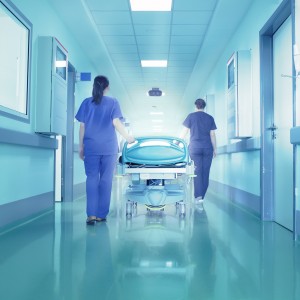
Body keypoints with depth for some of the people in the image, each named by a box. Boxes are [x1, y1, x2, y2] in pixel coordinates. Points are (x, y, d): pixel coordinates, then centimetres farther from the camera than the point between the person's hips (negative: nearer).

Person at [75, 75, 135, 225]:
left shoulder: (86, 102, 7)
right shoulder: (113, 102, 3)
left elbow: (82, 126, 4)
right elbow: (116, 123, -5)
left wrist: (81, 146, 9)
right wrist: (127, 137, 9)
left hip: (91, 147, 1)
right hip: (109, 147, -1)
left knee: (92, 179, 2)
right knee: (106, 180, 5)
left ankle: (91, 214, -7)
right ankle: (101, 214, 9)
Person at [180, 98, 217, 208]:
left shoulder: (191, 116, 3)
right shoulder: (210, 118, 8)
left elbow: (184, 132, 3)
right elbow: (212, 135, 6)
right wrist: (215, 149, 12)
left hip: (195, 148, -1)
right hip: (208, 148, 2)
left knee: (197, 172, -4)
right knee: (205, 172, 6)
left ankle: (198, 196, -17)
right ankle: (201, 197, 11)